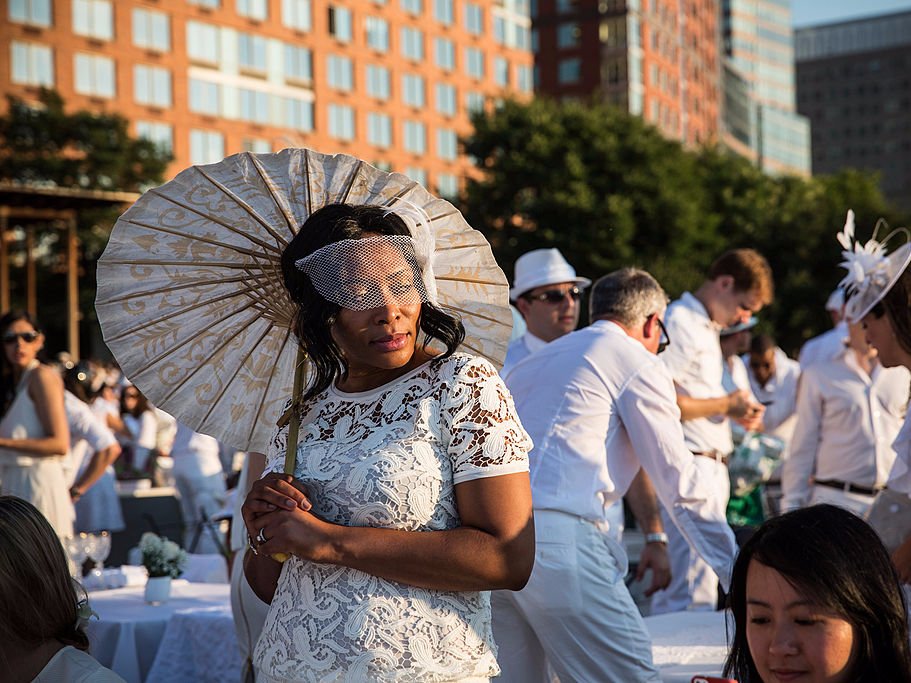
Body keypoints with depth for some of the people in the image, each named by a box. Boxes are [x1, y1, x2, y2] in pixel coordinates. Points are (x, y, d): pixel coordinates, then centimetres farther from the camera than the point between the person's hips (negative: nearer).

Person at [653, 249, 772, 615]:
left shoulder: (707, 327, 21)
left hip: (712, 468, 10)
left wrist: (737, 410, 9)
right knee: (695, 594, -12)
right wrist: (724, 405, -11)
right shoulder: (678, 323, -11)